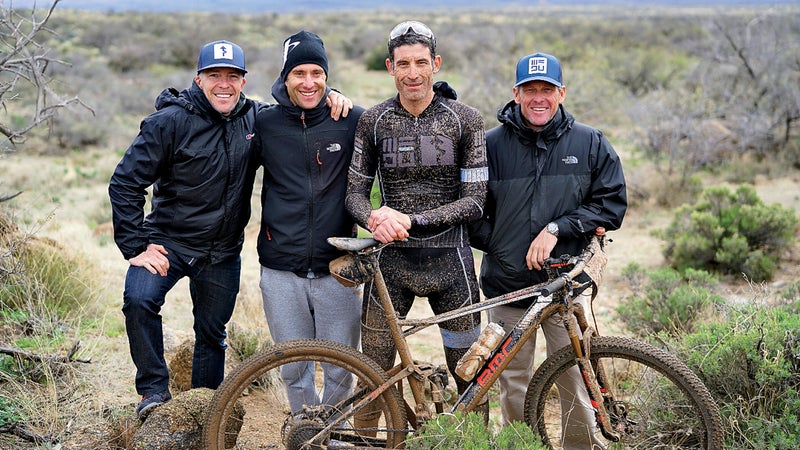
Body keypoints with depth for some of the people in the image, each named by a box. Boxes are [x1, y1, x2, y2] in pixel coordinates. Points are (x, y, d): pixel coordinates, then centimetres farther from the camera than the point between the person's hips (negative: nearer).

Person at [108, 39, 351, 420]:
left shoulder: (255, 118, -1)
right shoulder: (171, 121, -13)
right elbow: (125, 182, -12)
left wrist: (330, 98, -10)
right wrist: (136, 246, -16)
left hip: (223, 253, 4)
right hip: (168, 241, -3)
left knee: (212, 335, 13)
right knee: (139, 299, -27)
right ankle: (155, 389, -8)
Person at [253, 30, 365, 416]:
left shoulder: (353, 120, -2)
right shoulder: (264, 124, 3)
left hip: (337, 269, -1)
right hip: (282, 271, 1)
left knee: (340, 370, 6)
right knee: (293, 371, 8)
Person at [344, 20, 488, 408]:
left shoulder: (465, 119, -3)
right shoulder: (373, 120, 2)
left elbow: (474, 201, -6)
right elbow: (356, 191, 4)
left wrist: (411, 221, -18)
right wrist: (374, 219, -19)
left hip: (449, 260, -1)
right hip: (391, 259, 1)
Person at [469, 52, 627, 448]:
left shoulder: (591, 144, 5)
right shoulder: (491, 144, 3)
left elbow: (612, 204, 2)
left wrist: (557, 229, -9)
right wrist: (496, 245, -3)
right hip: (507, 284, 1)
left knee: (577, 383, -1)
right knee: (513, 382, 8)